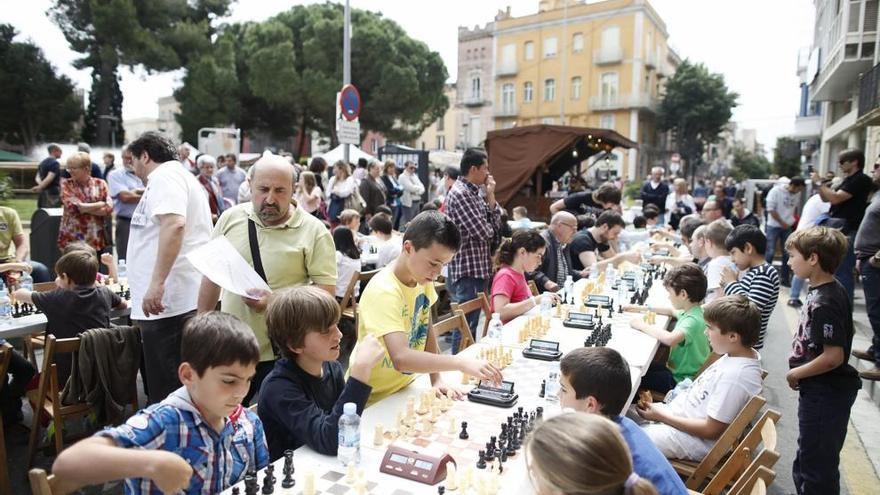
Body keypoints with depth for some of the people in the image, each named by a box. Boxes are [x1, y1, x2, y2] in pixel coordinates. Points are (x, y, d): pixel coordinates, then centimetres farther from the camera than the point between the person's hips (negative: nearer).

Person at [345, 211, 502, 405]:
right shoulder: (383, 292, -26)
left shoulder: (423, 277, -2)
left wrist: (436, 379, -1)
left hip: (404, 385, 6)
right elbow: (401, 358, -35)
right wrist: (461, 363, -37)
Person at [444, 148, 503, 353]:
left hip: (479, 270, 10)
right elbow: (483, 232, -22)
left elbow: (496, 224, 12)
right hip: (466, 273, -10)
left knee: (471, 324, 18)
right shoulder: (459, 193, -16)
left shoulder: (474, 193, 14)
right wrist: (489, 229, 1)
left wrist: (490, 196, 2)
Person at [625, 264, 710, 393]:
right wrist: (643, 308, 20)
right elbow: (672, 311, 26)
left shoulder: (693, 320, -29)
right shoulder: (691, 311, 2)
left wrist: (642, 325, -33)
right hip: (676, 370, 9)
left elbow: (670, 339, -48)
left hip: (680, 380, -9)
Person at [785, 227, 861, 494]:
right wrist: (799, 372, 9)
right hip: (824, 391, 9)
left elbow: (833, 357, -27)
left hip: (825, 394, -9)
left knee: (816, 466, 5)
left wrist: (795, 374, -13)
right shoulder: (830, 289, 4)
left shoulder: (824, 303, -25)